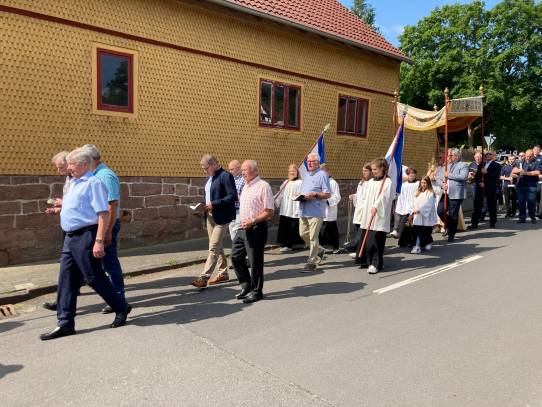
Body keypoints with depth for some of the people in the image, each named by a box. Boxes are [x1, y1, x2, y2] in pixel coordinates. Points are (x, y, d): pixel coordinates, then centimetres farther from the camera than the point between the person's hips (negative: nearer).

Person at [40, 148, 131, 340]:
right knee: (66, 280, 8)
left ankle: (121, 309, 19)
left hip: (86, 236, -9)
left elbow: (104, 214, -20)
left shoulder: (93, 183, -13)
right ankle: (65, 323, 15)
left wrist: (99, 241, -25)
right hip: (70, 238, 9)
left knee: (95, 278, 0)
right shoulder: (74, 183, 17)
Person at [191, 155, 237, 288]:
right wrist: (206, 206, 3)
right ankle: (223, 273, 26)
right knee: (217, 246, 15)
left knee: (213, 248, -8)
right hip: (210, 216, 9)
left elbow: (233, 196, -19)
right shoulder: (210, 177, 13)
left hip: (221, 217, -9)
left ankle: (204, 277, -6)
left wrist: (214, 204, -21)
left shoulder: (226, 176, -13)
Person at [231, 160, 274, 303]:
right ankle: (246, 285, 26)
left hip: (256, 229, -9)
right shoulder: (245, 186, 15)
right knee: (236, 256, 11)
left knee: (255, 261, 0)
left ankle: (256, 291, 15)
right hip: (243, 227, 9)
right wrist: (243, 223, 15)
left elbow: (269, 212, -15)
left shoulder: (263, 186, -12)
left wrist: (252, 221, -21)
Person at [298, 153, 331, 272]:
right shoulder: (307, 175, 20)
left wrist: (314, 195, -21)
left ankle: (312, 262, 4)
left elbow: (328, 194, -9)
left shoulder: (322, 175, -5)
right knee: (303, 234, 11)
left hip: (315, 212, -8)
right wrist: (301, 196, 5)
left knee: (313, 237, -5)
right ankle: (319, 250, 32)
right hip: (304, 211, 8)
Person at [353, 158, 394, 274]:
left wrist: (376, 206, -26)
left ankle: (376, 263, -1)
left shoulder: (387, 182, -3)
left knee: (375, 240, -8)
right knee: (364, 238, 7)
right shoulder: (370, 182, 16)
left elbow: (384, 196, -16)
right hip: (367, 216, 7)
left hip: (379, 217, -6)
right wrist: (361, 210, 10)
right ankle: (367, 260, 19)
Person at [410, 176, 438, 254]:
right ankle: (417, 246, -6)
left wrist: (419, 210, -20)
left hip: (426, 217, -4)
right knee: (416, 231, -6)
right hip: (417, 216, 5)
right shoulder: (418, 193, 13)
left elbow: (429, 205, -15)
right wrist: (413, 211, -1)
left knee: (426, 233, 7)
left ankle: (429, 243, 31)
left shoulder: (430, 193, -7)